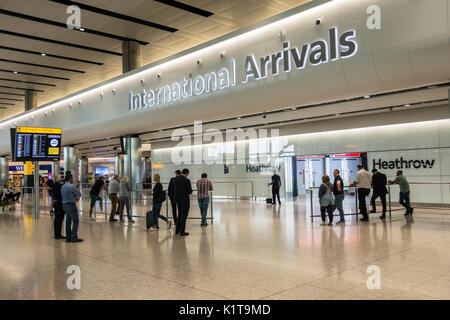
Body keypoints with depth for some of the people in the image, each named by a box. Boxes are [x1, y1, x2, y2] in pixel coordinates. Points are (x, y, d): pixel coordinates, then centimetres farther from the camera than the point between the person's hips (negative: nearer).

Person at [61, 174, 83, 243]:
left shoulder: (63, 186, 11)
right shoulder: (71, 186, -15)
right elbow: (79, 194, -7)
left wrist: (75, 197, 13)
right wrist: (77, 196, 14)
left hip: (65, 204, 8)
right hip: (71, 204, -8)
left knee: (68, 221, 11)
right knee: (75, 221, -3)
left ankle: (68, 237, 13)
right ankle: (74, 237, -6)